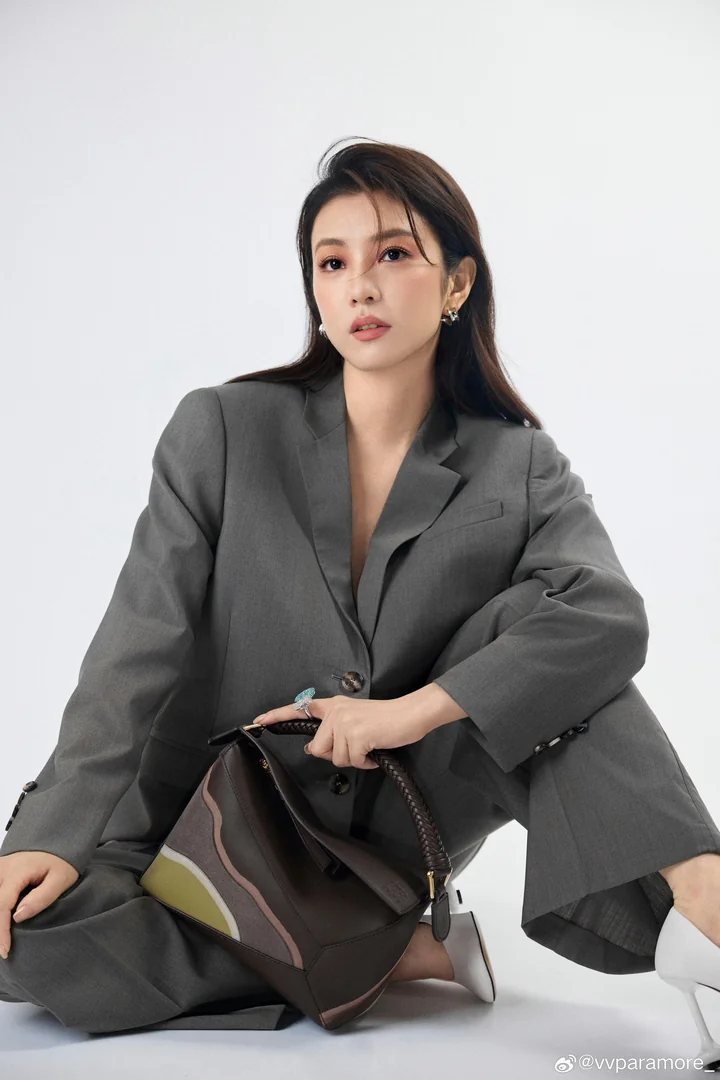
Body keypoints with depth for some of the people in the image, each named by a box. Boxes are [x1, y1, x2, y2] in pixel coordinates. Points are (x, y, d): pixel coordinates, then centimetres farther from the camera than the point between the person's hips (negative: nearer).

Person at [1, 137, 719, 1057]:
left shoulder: (518, 468, -4)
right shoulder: (220, 432, -7)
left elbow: (609, 618, -23)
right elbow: (140, 647, -12)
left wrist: (414, 711, -31)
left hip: (398, 834, 0)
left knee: (530, 621, -21)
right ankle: (402, 955, -20)